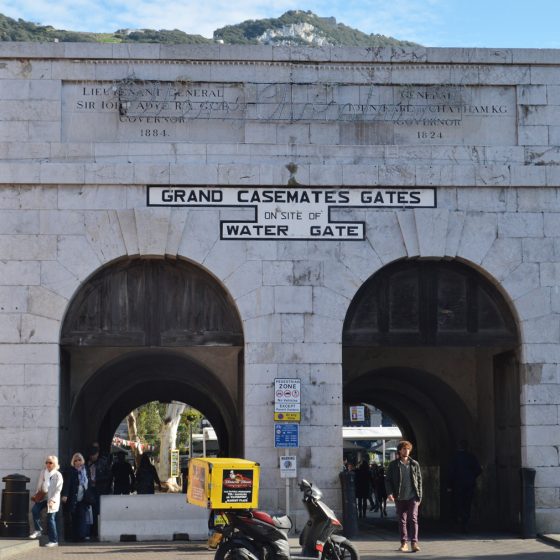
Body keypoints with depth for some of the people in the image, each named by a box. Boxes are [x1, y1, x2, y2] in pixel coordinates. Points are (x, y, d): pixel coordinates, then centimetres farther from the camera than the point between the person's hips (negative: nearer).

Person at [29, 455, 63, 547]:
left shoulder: (58, 475, -10)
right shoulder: (42, 473, 6)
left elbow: (58, 490, -13)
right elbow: (39, 485, 15)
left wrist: (53, 500, -23)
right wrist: (37, 494, 1)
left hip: (52, 499, -5)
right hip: (43, 497, 5)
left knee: (50, 519, -4)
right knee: (35, 509, -20)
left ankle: (54, 540, 4)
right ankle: (37, 530, -4)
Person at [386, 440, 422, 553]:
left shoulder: (415, 464, 7)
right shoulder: (393, 464, 3)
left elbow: (419, 480, 10)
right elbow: (388, 480, 3)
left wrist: (419, 496, 5)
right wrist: (389, 493, -12)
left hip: (412, 497, 0)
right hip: (399, 497, 1)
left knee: (413, 518, -10)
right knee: (402, 520, 6)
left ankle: (414, 543, -13)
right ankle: (404, 543, 14)